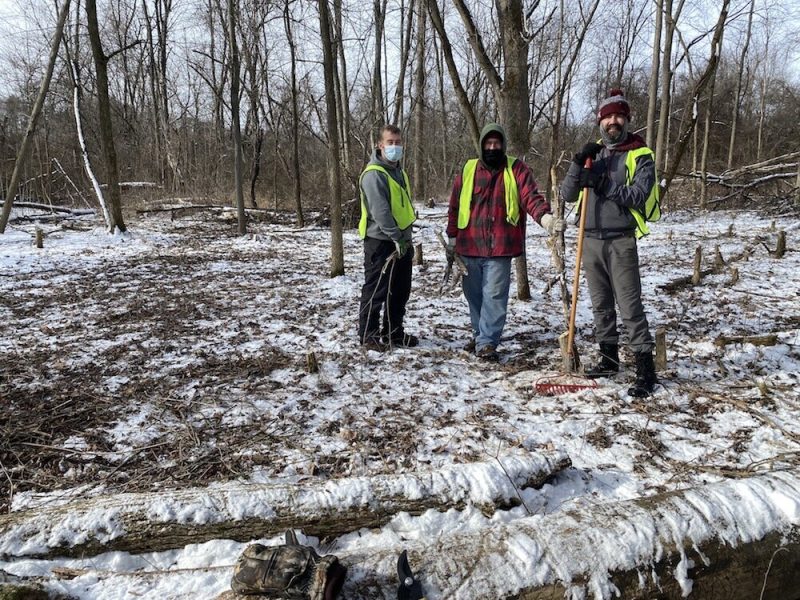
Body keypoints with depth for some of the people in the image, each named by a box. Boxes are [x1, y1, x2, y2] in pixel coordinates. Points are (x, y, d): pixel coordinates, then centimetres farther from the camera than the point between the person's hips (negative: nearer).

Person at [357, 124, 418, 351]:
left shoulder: (399, 172, 16)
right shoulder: (374, 174, -14)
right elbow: (380, 211, -22)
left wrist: (406, 237, 16)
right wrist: (396, 237, -22)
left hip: (402, 242, 9)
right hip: (381, 241, -9)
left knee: (400, 291, 14)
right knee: (376, 291, -2)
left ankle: (393, 332, 26)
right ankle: (368, 335, 8)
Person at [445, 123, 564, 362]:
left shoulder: (516, 170, 2)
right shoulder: (468, 170, 7)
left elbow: (531, 197, -12)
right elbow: (455, 207, 11)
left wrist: (546, 218, -31)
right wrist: (452, 240, 10)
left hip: (500, 248, -3)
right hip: (469, 247, 3)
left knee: (494, 296, -5)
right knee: (474, 295, 12)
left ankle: (487, 342, 2)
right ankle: (481, 334, 30)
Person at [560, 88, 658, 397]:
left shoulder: (640, 155, 0)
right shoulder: (592, 155, 14)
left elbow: (638, 195, -15)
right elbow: (567, 195, 5)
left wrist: (604, 185, -22)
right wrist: (578, 165, -9)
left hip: (620, 241, -5)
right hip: (591, 240, 5)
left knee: (630, 305, -7)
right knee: (601, 304, 12)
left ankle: (646, 369, -3)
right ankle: (609, 358, 25)